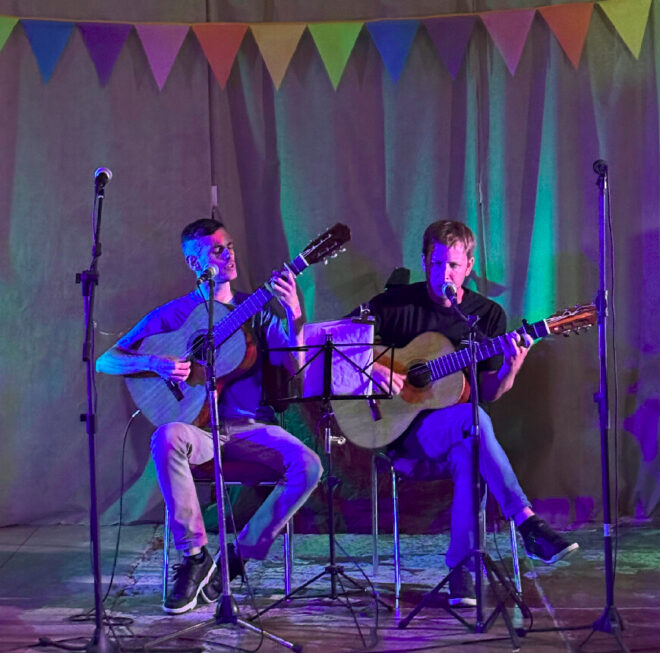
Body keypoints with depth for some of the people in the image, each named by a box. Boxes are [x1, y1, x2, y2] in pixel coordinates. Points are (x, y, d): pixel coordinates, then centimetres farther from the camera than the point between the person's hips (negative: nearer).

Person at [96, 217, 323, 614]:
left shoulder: (258, 309, 12)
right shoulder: (173, 314, 8)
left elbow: (294, 365, -1)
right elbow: (107, 361, 4)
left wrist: (294, 314, -18)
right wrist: (154, 363, -16)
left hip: (251, 427, 2)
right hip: (200, 428, -1)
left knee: (308, 465, -26)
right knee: (167, 438, -36)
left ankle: (237, 557, -12)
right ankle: (195, 556, -23)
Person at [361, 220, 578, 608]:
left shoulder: (489, 315, 7)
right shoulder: (396, 305, 0)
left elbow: (488, 394, 4)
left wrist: (510, 370, -18)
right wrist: (373, 368, -18)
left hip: (461, 437, 3)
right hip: (406, 433, -3)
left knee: (469, 459, -35)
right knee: (472, 418, -35)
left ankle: (461, 569, -26)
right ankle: (527, 522, -38)